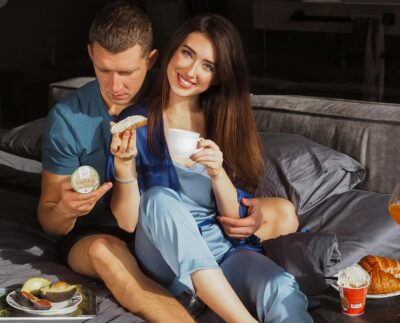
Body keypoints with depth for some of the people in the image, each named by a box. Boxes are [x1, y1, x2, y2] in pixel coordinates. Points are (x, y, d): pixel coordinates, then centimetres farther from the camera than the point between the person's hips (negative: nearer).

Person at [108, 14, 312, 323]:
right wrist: (124, 165, -23)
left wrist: (217, 172, -17)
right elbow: (128, 223, -6)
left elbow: (237, 218, 1)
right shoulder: (137, 122, -1)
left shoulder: (224, 122, 5)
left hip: (225, 250, 0)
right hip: (165, 259, 0)